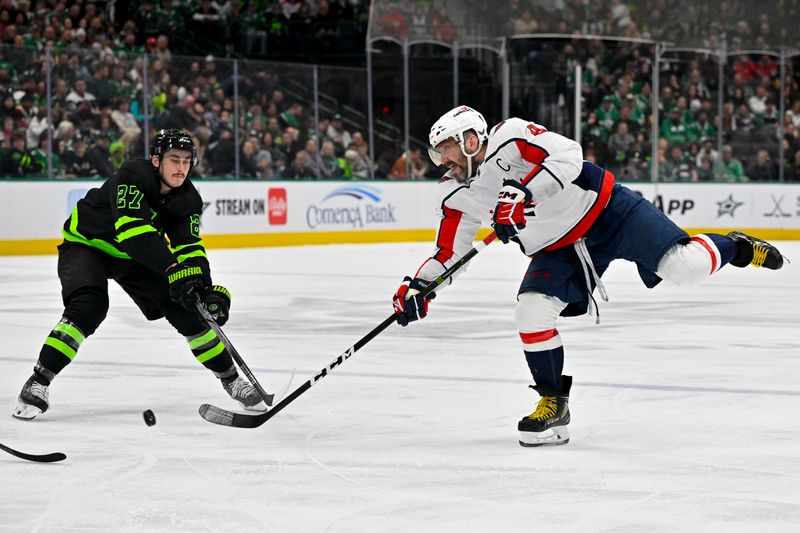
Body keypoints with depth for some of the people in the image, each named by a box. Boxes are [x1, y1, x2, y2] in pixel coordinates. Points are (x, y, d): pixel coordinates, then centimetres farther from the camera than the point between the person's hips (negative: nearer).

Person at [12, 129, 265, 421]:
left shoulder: (187, 198, -13)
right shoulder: (132, 177, -33)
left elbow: (189, 246, -17)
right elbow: (133, 229, -45)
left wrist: (207, 289, -33)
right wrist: (173, 268, -53)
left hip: (134, 257, 6)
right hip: (86, 245, -6)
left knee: (187, 310, -3)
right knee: (89, 307, -31)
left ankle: (230, 378, 13)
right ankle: (38, 382, -25)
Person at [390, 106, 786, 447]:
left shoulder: (510, 137, -21)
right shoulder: (456, 197, -2)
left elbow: (568, 155, -32)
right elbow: (449, 252, 6)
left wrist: (525, 193, -41)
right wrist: (418, 286, -8)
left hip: (606, 210, -6)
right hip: (557, 248, 6)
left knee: (684, 267, -18)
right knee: (532, 312, -12)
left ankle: (736, 248, 14)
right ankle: (554, 404, 3)